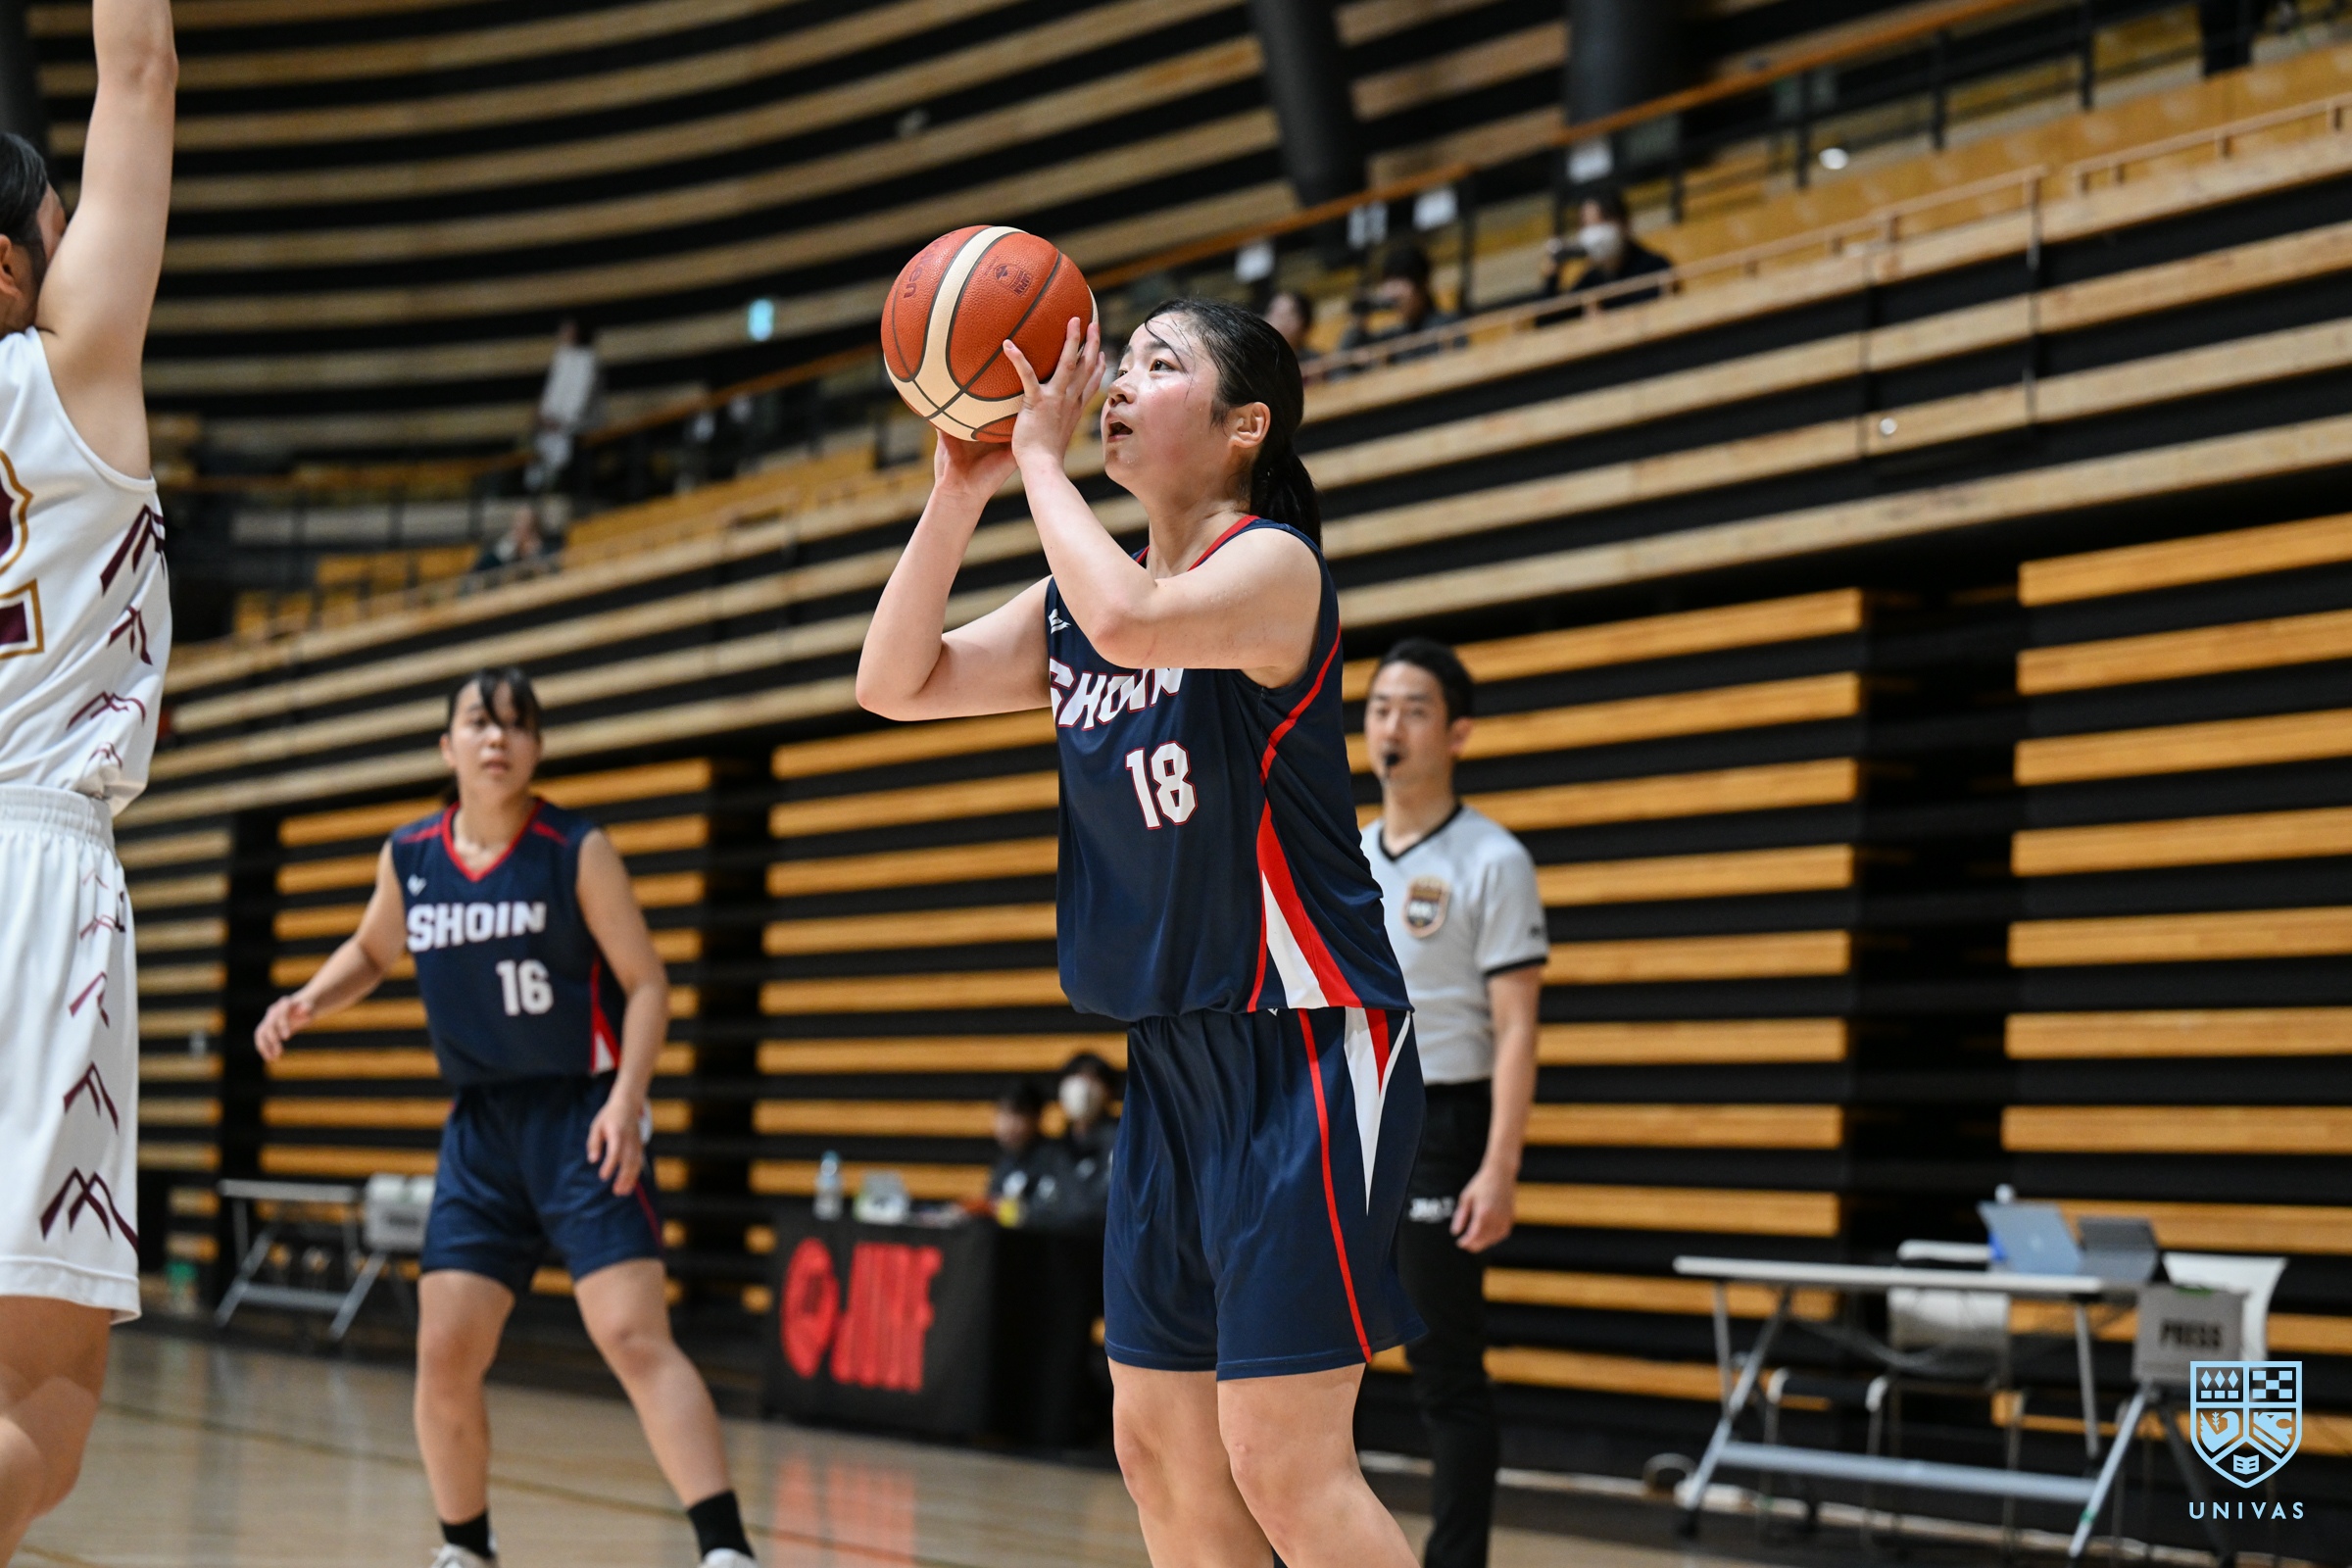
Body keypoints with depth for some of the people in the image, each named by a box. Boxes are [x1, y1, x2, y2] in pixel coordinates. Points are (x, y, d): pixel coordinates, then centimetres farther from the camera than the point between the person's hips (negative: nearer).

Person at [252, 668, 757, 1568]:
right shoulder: (409, 858, 4)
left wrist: (626, 1100, -21)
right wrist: (310, 1001, 3)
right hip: (479, 1127, 5)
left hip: (581, 1118, -5)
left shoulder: (576, 852, -9)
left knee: (633, 1336, -18)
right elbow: (372, 951, 23)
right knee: (443, 1355, 1)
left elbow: (645, 982, -7)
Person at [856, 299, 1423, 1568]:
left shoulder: (1273, 563, -12)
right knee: (1160, 1446, 10)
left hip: (1305, 1048, -8)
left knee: (1283, 1459, -13)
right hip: (1172, 1057, 8)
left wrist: (1039, 457, -19)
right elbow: (895, 683, 7)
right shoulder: (1074, 603, 12)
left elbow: (1131, 622, -32)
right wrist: (960, 492, -3)